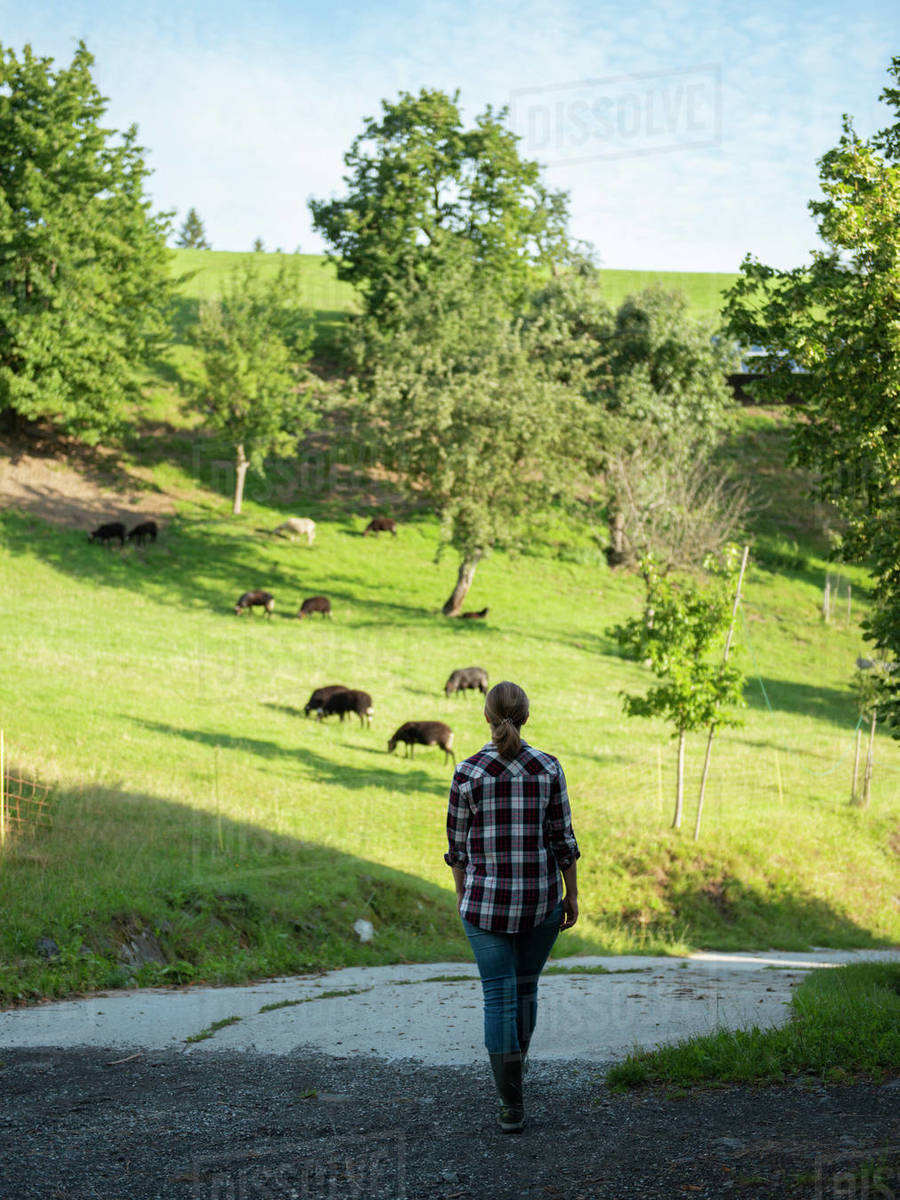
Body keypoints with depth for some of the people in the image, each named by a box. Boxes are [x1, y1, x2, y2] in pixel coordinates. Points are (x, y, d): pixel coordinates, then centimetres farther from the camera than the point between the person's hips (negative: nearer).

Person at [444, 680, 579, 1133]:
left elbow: (458, 842, 0)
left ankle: (513, 1105, -2)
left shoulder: (468, 773, -8)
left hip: (487, 899, -2)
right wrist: (572, 894, 7)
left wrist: (462, 892, 14)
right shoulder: (548, 768, -6)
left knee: (500, 998, 2)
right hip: (541, 897, 2)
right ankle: (514, 1068, 39)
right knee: (526, 986, 22)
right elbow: (563, 838, -3)